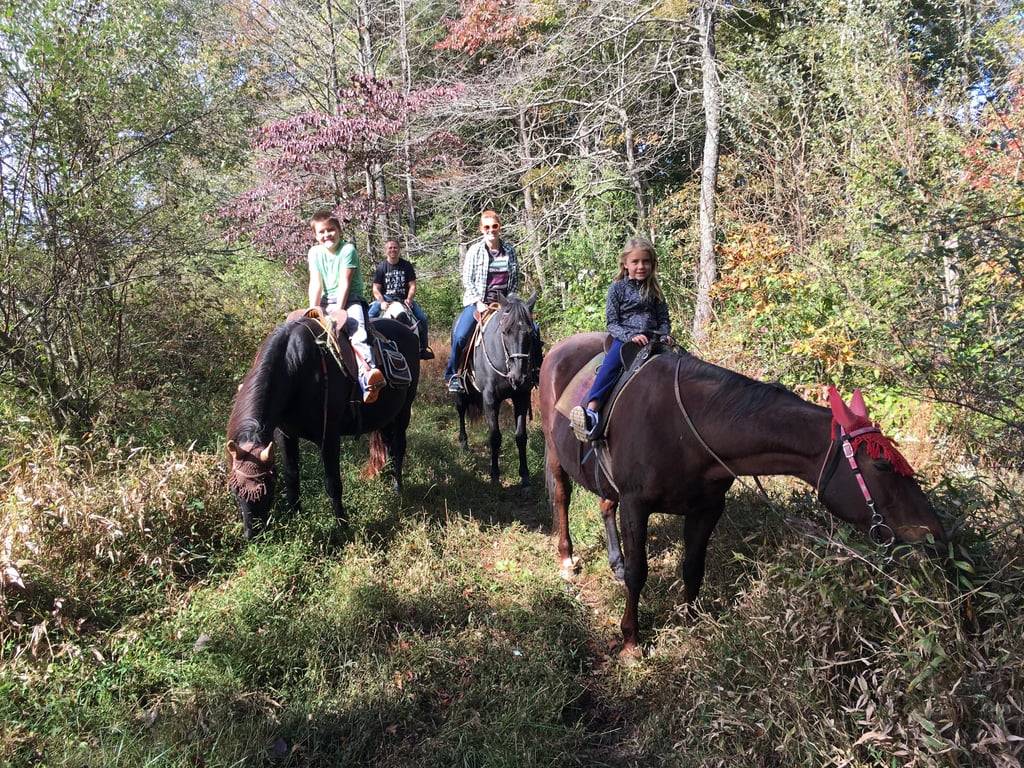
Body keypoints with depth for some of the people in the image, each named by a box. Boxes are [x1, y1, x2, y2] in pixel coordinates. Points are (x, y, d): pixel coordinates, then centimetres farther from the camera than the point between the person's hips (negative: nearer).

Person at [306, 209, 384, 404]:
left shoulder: (348, 250, -7)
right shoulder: (314, 253, 6)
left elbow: (344, 283, -15)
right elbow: (315, 284, -1)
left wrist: (339, 309, -23)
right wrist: (314, 309, -14)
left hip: (350, 300, -6)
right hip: (326, 301, 6)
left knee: (356, 329, -30)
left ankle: (368, 372, -49)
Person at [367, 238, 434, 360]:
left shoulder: (407, 266, 5)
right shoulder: (381, 267, 1)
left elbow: (412, 285, 2)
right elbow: (376, 288, -1)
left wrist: (408, 299, -15)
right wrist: (382, 302, -19)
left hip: (404, 299, 1)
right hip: (385, 298, -1)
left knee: (422, 319, -14)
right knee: (369, 317, -26)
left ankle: (423, 347, 0)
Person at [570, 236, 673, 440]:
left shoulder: (654, 291, 17)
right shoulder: (617, 289, 6)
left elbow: (664, 319, 19)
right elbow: (612, 323, 1)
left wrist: (665, 336, -3)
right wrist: (631, 336, -16)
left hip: (651, 340, 4)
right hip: (623, 339, -4)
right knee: (612, 362, -34)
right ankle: (591, 411, -46)